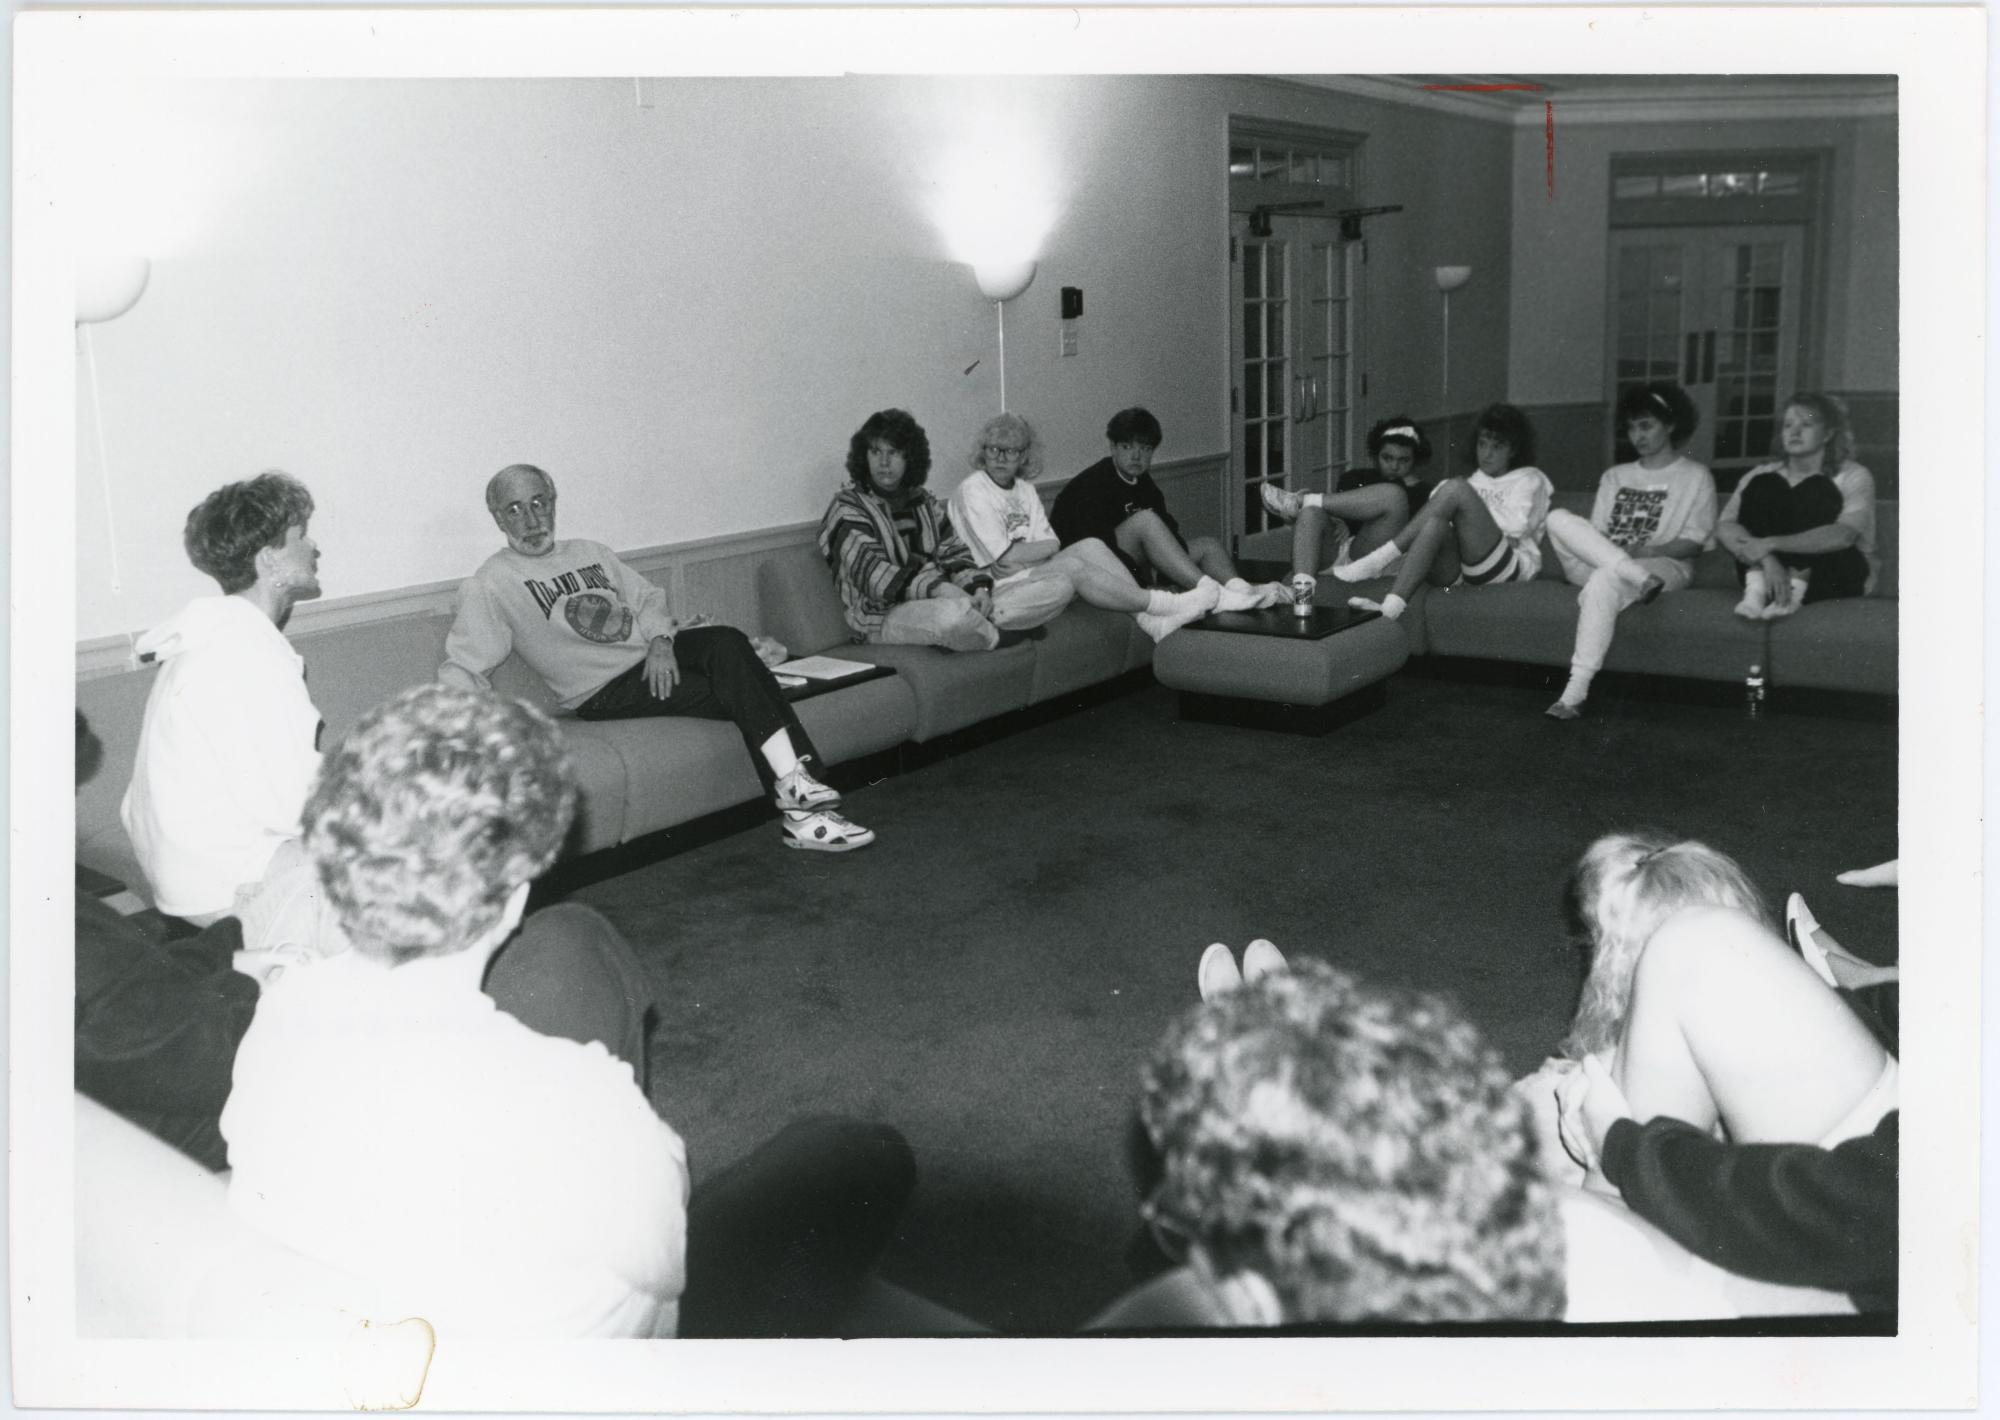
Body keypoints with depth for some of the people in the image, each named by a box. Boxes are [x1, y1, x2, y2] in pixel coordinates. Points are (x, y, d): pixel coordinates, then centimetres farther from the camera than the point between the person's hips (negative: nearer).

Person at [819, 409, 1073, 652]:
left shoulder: (924, 502, 19)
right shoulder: (847, 509, -2)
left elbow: (953, 553, 14)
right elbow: (871, 573, -17)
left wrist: (980, 587, -9)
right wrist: (940, 588, -28)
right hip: (887, 616, -6)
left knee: (1060, 587, -4)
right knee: (953, 614, -43)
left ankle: (978, 621, -23)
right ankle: (995, 636, -9)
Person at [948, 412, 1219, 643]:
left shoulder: (1025, 488, 13)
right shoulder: (971, 492, -10)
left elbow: (1052, 545, 3)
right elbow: (1006, 558, -16)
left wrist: (1023, 556, -15)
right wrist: (1039, 550, -3)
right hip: (997, 588, -8)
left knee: (1090, 546, -13)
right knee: (1073, 566, -27)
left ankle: (1149, 620, -22)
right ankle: (1162, 604, -22)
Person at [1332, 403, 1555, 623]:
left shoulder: (1530, 479, 16)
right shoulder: (1476, 480, 33)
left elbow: (1515, 527, -4)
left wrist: (1474, 511, -1)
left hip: (1509, 568, -5)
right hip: (1462, 569, 5)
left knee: (1456, 488, -25)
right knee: (1436, 523, -31)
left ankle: (1378, 562, -31)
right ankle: (1391, 607, -49)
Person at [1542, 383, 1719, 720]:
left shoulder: (1695, 475, 12)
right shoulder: (1615, 476, 25)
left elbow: (1693, 543, 1)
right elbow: (1595, 533, 13)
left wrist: (1644, 551, -15)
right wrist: (1623, 556, -10)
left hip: (1664, 565, -4)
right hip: (1597, 564, 4)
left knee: (1606, 579, -40)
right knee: (1559, 518, -24)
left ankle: (1576, 693, -44)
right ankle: (1637, 577, -35)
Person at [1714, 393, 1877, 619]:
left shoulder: (1853, 477, -1)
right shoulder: (1763, 474, 7)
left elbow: (1843, 535, -22)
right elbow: (1724, 528, -10)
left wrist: (1770, 544, -31)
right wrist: (1767, 559, -29)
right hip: (1767, 572, 2)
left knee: (1815, 490, -20)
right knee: (1763, 485, -15)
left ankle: (1794, 592, -32)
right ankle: (1757, 589, -30)